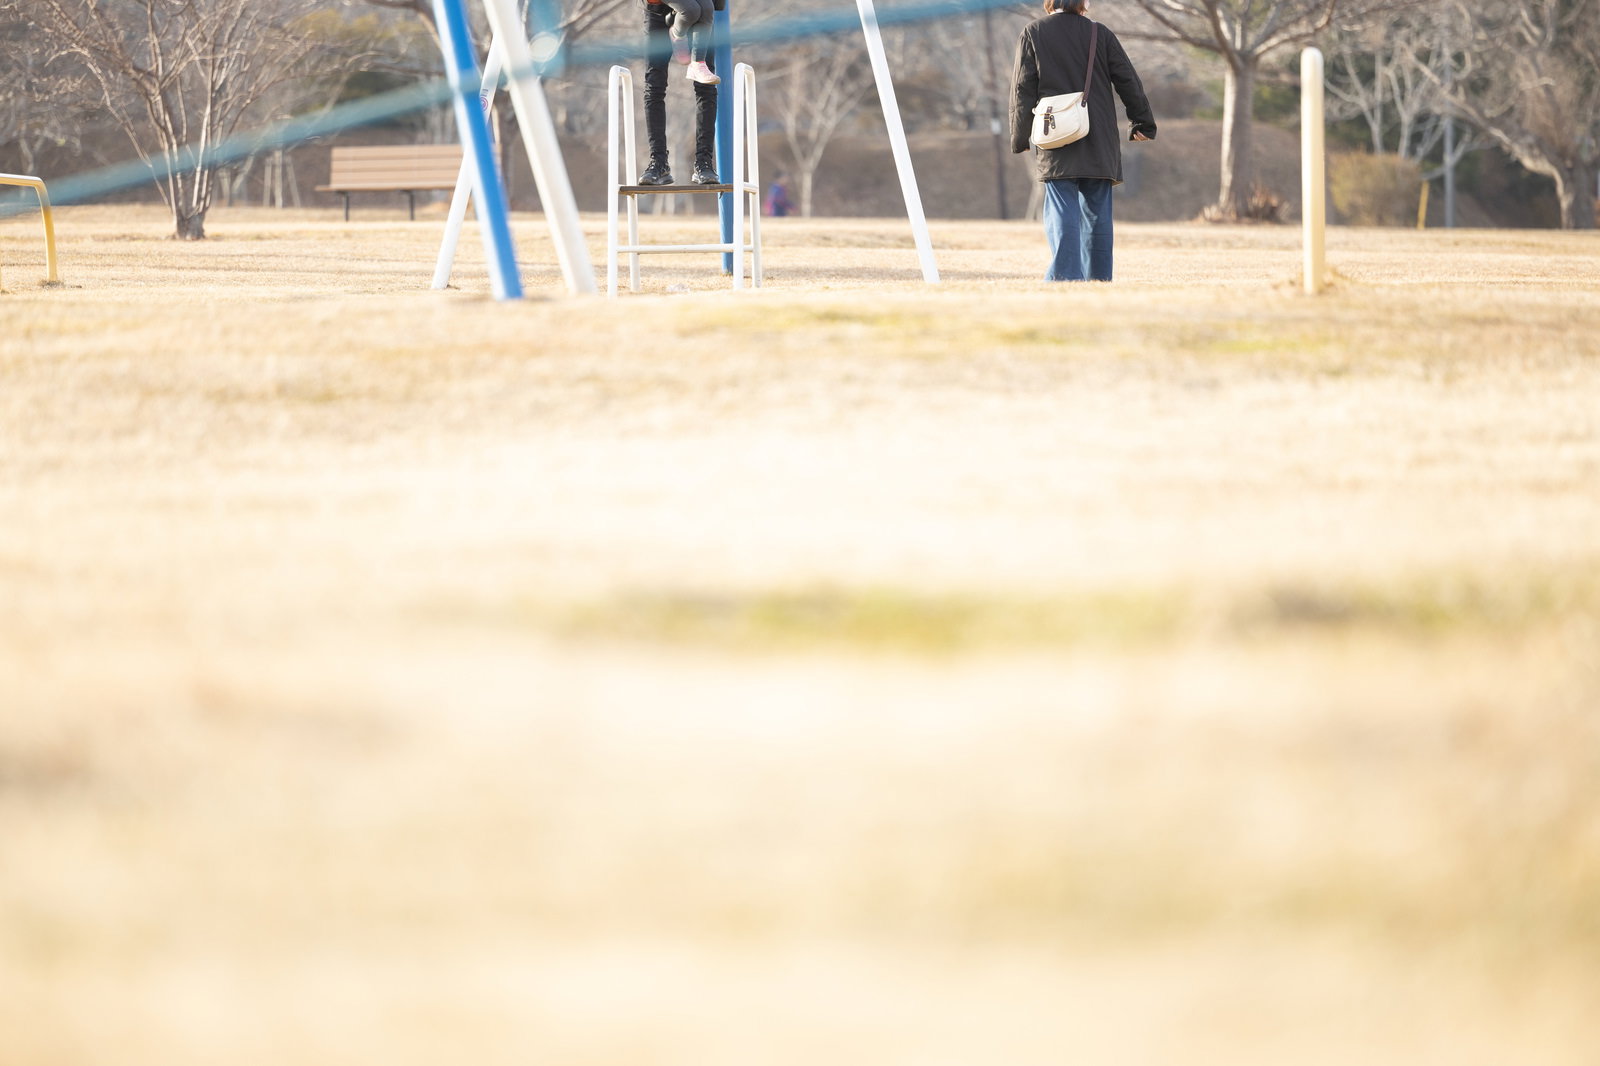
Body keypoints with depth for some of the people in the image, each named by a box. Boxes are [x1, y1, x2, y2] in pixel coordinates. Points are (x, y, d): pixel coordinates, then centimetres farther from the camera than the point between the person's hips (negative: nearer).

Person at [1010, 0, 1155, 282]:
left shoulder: (1033, 33, 2)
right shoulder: (1101, 35, 4)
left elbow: (1023, 88, 1)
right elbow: (1129, 81, 7)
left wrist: (1020, 137, 5)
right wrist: (1143, 122, 18)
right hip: (1100, 143, 1)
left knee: (1062, 212, -7)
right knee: (1097, 212, 9)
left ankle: (1065, 275, -21)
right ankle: (1099, 278, 9)